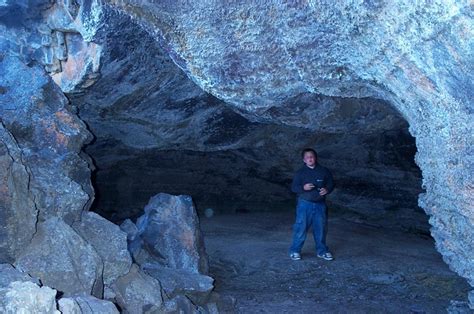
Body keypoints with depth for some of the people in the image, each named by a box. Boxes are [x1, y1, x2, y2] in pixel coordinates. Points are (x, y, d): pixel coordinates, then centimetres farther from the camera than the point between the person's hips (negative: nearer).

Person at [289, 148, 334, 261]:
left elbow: (331, 183, 11)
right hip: (305, 204, -2)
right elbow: (293, 187, -4)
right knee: (301, 227, -3)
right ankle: (295, 251, 9)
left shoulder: (324, 171, 5)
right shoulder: (300, 172, -1)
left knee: (321, 228, 10)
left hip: (320, 204, 3)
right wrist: (303, 187, -24)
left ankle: (322, 251, 26)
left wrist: (327, 190, -11)